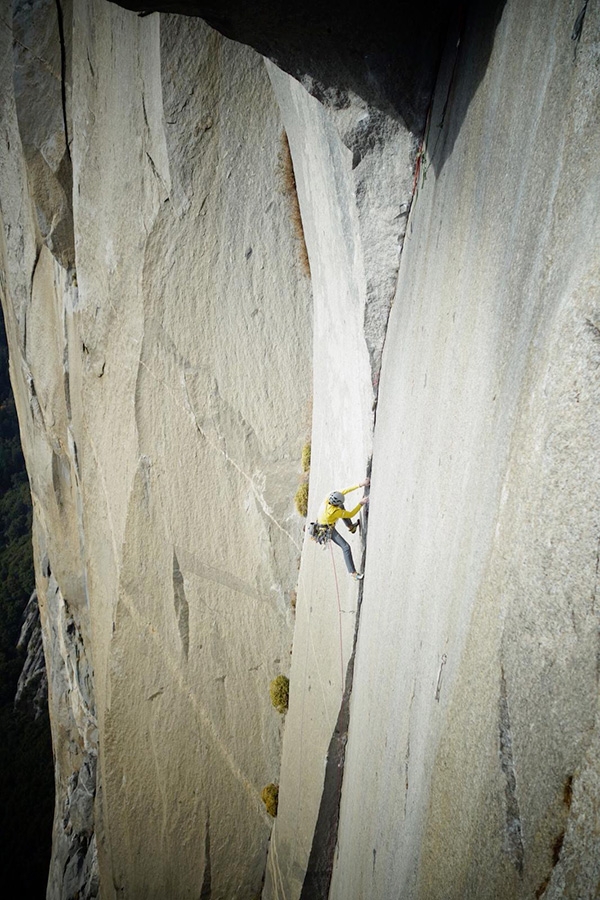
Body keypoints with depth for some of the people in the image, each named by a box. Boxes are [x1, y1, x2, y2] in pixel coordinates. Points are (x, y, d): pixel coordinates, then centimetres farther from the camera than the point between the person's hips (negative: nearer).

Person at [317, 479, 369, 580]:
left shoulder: (328, 497, -27)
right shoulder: (335, 512, -42)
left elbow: (345, 491, -24)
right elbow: (350, 514, -27)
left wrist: (360, 484, -28)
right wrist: (361, 503, -24)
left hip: (322, 522, 8)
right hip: (328, 530, -8)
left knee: (341, 507, 19)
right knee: (346, 547, -10)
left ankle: (350, 526, 37)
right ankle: (353, 573, -6)